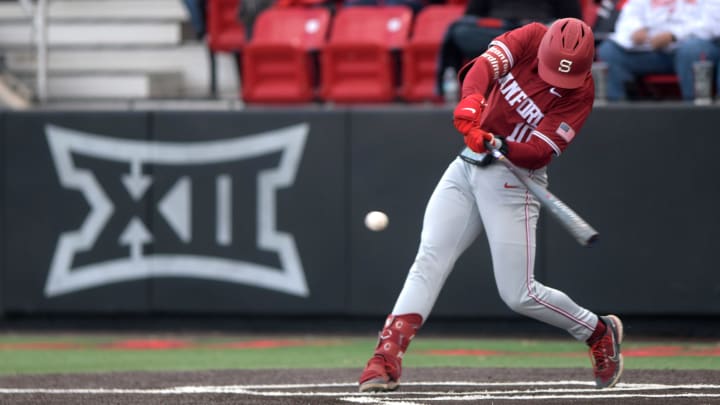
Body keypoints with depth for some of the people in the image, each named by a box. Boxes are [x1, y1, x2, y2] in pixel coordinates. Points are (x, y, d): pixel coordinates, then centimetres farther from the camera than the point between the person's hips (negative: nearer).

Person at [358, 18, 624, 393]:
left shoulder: (580, 93, -14)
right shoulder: (531, 37, -6)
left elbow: (539, 152, -19)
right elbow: (486, 65, -22)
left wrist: (497, 145, -37)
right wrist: (471, 100, -42)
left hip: (513, 179, -4)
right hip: (468, 165, 4)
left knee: (519, 295, -5)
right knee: (429, 260, -11)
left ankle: (600, 332, 19)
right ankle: (387, 356, -19)